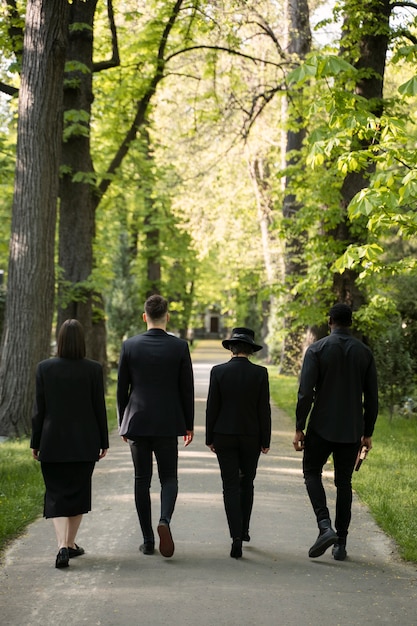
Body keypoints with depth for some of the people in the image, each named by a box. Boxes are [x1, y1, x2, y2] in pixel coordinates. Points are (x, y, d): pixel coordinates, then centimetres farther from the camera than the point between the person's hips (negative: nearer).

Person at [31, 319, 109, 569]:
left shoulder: (45, 368, -5)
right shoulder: (94, 369, -7)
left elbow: (40, 409, -1)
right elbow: (100, 408, -2)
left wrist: (35, 443, 7)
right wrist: (104, 442, 7)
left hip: (53, 443, 0)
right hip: (84, 443, 0)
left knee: (56, 494, 5)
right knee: (78, 492, 14)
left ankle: (62, 546, -12)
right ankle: (71, 544, 21)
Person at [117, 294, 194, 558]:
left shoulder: (130, 346, -2)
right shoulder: (179, 346, -4)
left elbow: (122, 388, 3)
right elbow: (187, 389, 0)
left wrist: (123, 423, 13)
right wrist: (189, 424, 9)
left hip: (137, 422, 1)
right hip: (168, 423, -1)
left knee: (142, 480, 8)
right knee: (169, 477, 9)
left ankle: (148, 541, 9)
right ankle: (165, 520, -18)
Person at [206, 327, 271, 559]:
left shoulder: (218, 372, -7)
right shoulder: (260, 373, -6)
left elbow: (212, 407, -4)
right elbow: (264, 409, -5)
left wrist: (210, 438, 5)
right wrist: (265, 440, 3)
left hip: (224, 436, -1)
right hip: (251, 436, 1)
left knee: (231, 487, 1)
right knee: (247, 484, 19)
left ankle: (236, 537, -11)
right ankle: (243, 530, 30)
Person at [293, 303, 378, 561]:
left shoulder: (317, 349, -6)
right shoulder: (364, 352, 3)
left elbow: (305, 393, -11)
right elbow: (372, 397, 5)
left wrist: (299, 428, -4)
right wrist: (368, 432, 13)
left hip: (322, 427, -3)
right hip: (352, 431, 3)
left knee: (312, 472, 12)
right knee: (344, 483, 11)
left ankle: (325, 526, -10)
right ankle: (341, 543, 12)